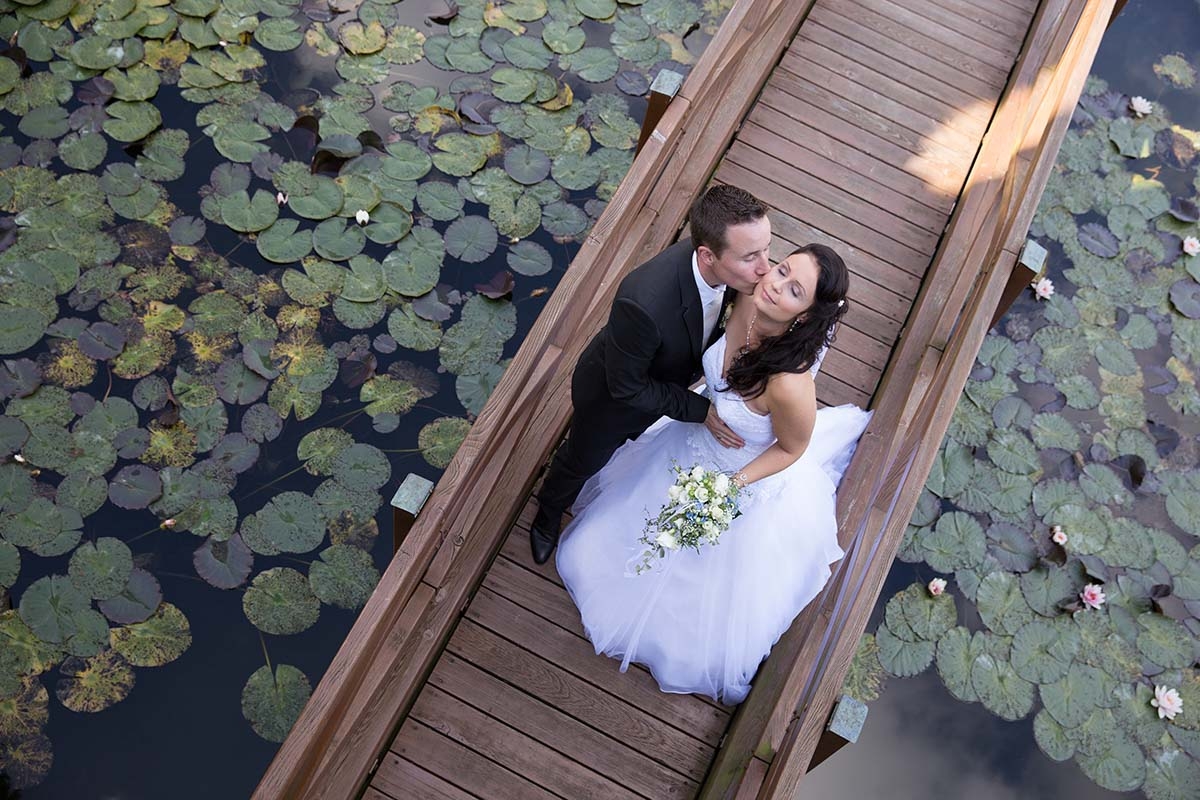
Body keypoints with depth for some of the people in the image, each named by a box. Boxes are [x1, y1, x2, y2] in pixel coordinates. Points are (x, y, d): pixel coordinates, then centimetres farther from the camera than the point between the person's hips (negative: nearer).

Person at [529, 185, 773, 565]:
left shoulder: (722, 269, -29)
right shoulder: (644, 303, -49)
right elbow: (626, 389, -31)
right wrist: (700, 410, -26)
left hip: (660, 383, 4)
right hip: (611, 396, -4)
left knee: (634, 439, 36)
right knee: (582, 462, 27)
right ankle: (547, 518, 59)